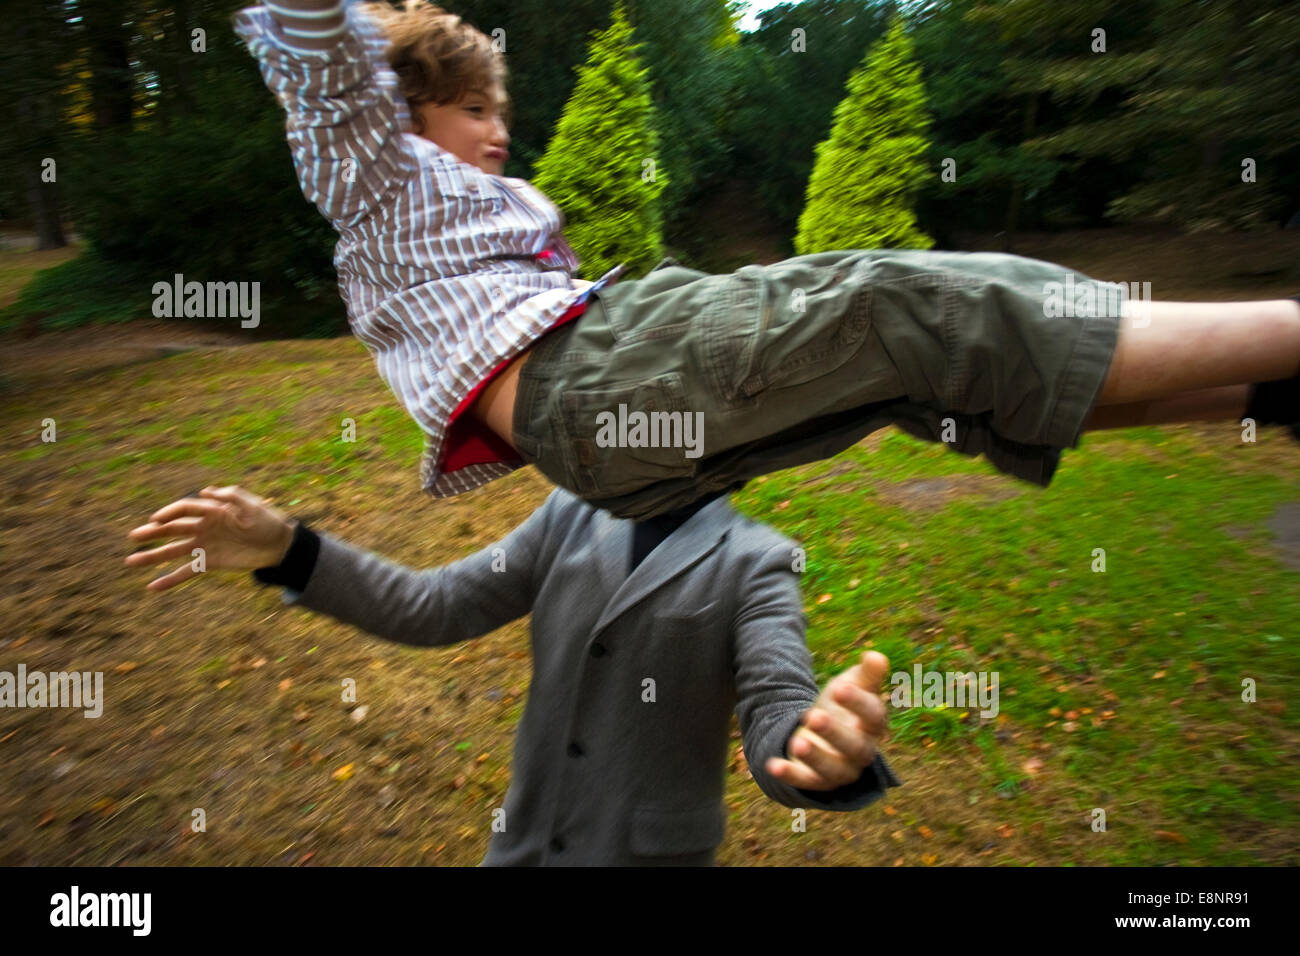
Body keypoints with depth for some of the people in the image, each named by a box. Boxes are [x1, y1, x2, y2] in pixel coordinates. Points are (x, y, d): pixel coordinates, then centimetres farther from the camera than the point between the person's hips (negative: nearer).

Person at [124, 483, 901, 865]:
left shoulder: (755, 561, -12)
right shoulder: (573, 515, -1)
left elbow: (776, 713, -23)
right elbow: (438, 607, -1)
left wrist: (823, 750, -47)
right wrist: (291, 551, -13)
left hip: (651, 850, -3)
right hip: (527, 839, 4)